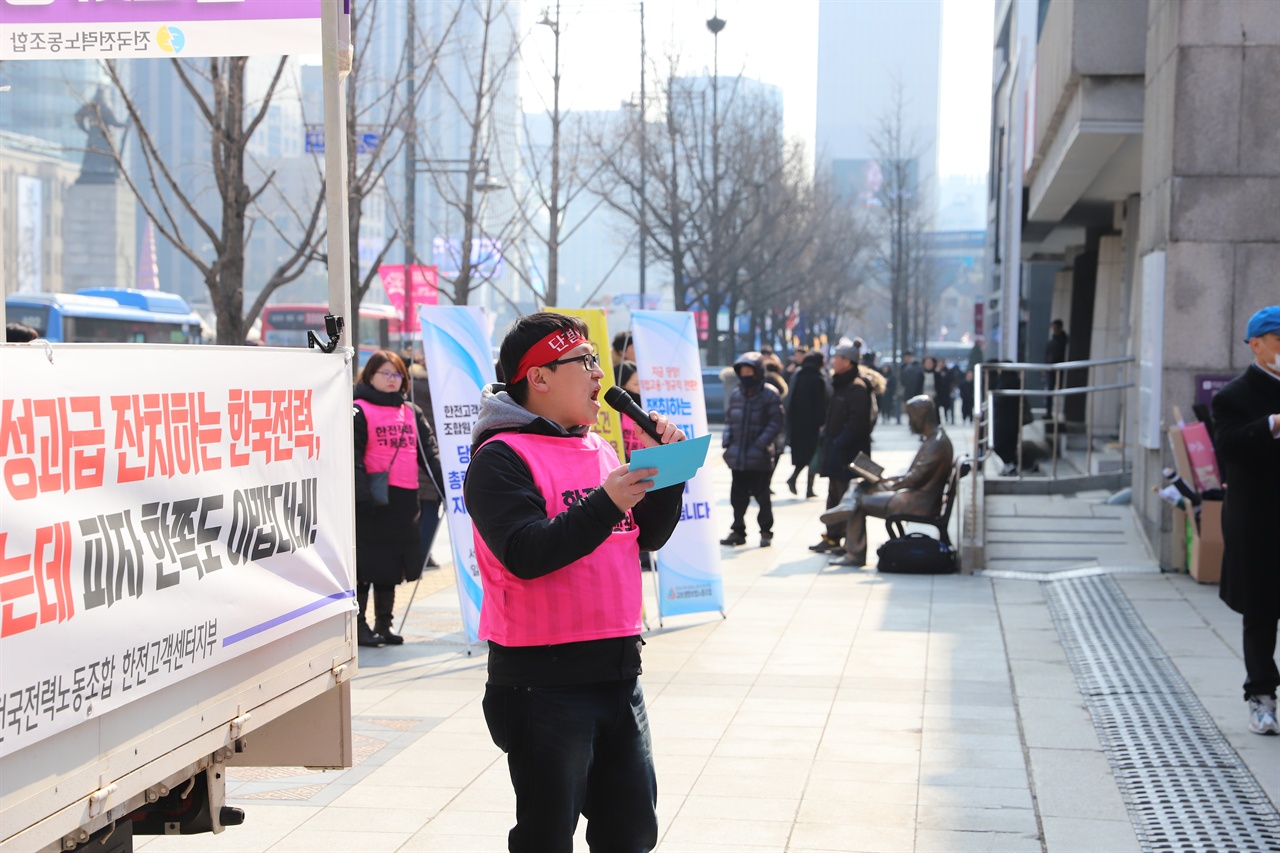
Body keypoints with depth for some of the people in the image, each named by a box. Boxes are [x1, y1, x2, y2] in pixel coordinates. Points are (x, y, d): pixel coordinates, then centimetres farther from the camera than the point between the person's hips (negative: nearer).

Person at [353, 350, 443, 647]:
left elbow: (429, 454, 11)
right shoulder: (359, 411, -3)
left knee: (391, 567, 11)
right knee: (366, 566, 0)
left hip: (404, 501, 6)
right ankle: (359, 624, 9)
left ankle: (384, 625, 20)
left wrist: (446, 487, -1)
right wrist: (363, 495, -22)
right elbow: (353, 458, -11)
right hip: (372, 501, -6)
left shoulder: (412, 413, 15)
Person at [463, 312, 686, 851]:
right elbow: (525, 554, -22)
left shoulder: (598, 449, 14)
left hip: (617, 673, 7)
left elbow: (649, 536, 16)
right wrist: (605, 504, -28)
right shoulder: (501, 458, -10)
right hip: (544, 680, -7)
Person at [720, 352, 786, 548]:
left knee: (761, 495, 3)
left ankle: (766, 532, 13)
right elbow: (729, 419, 17)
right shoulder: (736, 394, 11)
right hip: (738, 456, 5)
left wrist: (761, 444, -17)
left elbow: (776, 421, -10)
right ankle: (738, 531, 19)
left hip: (759, 457, -5)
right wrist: (727, 441, 3)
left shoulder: (769, 394, -7)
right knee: (738, 495, 10)